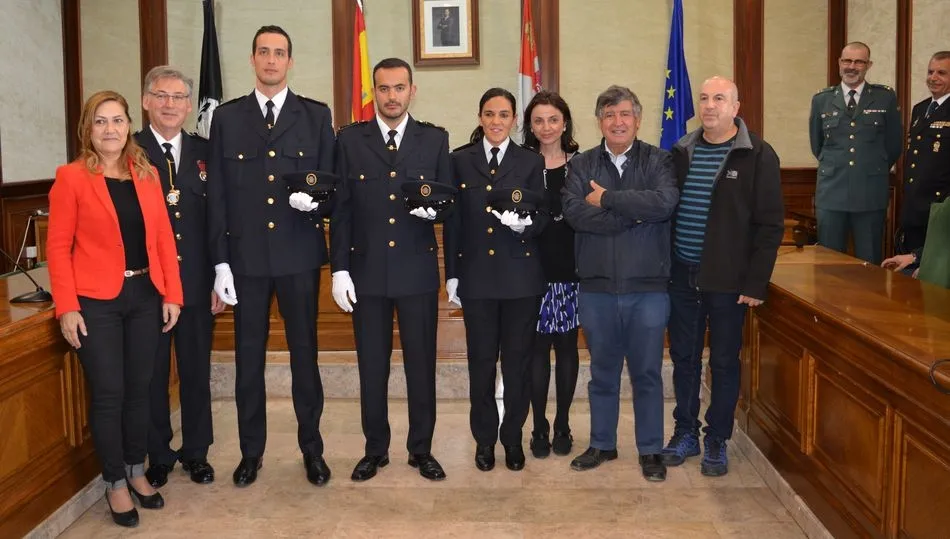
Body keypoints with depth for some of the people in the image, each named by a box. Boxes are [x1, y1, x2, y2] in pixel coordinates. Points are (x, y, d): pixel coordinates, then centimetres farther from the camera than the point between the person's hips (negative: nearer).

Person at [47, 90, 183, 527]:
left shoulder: (147, 174, 8)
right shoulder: (71, 178, -5)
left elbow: (163, 237, 7)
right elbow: (58, 246, -7)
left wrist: (172, 294, 2)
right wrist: (67, 308, -13)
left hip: (145, 296, 4)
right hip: (96, 302, -4)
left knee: (139, 388, 13)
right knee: (108, 394, 3)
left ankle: (136, 472, 30)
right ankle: (115, 484, 19)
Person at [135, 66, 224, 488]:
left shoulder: (205, 152, 6)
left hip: (196, 282, 2)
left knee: (197, 370, 11)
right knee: (151, 372, 9)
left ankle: (196, 452, 26)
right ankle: (158, 456, 24)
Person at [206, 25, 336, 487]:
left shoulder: (316, 115, 5)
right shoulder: (227, 117, 6)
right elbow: (217, 193, 3)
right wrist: (220, 261, -2)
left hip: (299, 254, -1)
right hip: (246, 255, 1)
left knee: (304, 353, 7)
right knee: (248, 357, 9)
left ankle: (312, 449, 20)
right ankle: (251, 452, 22)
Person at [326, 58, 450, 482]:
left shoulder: (435, 139, 5)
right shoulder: (350, 139, 4)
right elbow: (341, 208, 2)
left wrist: (434, 208, -16)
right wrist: (339, 268, -3)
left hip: (418, 271, 0)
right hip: (367, 271, 0)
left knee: (422, 363, 7)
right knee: (372, 365, 8)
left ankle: (421, 449, 21)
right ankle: (375, 449, 22)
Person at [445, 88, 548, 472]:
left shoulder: (532, 162, 4)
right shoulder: (460, 160, 5)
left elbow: (542, 216, 1)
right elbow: (452, 221, 4)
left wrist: (525, 224, -22)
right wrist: (451, 274, 1)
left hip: (521, 276, 0)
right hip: (476, 275, 0)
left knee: (518, 360, 7)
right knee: (481, 361, 7)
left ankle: (513, 438, 21)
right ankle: (484, 439, 21)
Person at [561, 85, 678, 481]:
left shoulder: (658, 161, 1)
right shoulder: (582, 165, 5)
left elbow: (664, 203, -19)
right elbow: (574, 213, -12)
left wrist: (607, 199, -14)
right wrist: (634, 213, -15)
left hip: (647, 288, -1)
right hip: (596, 288, 2)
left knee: (647, 374, 8)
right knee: (602, 373, 14)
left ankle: (651, 450, 22)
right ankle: (602, 445, 29)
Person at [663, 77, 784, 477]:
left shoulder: (758, 156, -7)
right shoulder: (681, 152, 7)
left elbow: (770, 225, -9)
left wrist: (756, 283, -13)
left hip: (727, 280, -4)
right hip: (681, 275, 4)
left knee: (724, 362, 7)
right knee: (683, 357, 12)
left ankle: (717, 441, 21)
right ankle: (685, 432, 27)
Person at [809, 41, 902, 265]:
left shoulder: (886, 97, 2)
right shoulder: (821, 100, 6)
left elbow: (893, 145, 9)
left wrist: (874, 169, 15)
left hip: (871, 194, -1)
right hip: (831, 194, 1)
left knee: (870, 263, 5)